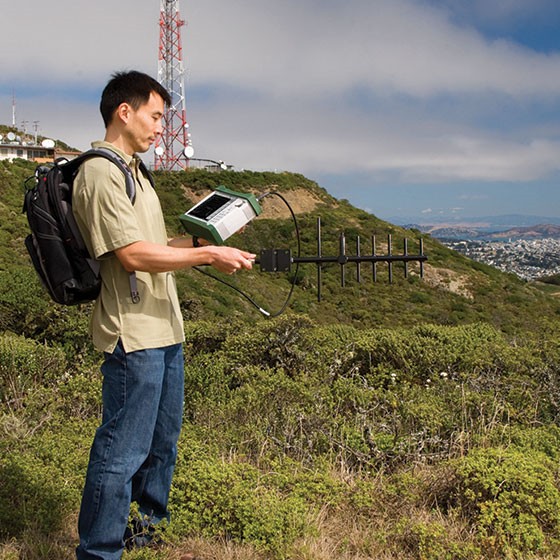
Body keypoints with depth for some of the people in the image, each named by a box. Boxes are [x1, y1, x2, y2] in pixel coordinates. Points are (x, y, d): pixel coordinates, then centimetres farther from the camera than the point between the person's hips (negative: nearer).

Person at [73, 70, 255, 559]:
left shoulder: (131, 171, 18)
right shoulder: (100, 174, -15)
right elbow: (134, 255, -22)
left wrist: (197, 242, 9)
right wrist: (208, 254, -18)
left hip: (163, 328, 11)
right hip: (133, 334, -11)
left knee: (163, 437, 21)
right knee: (123, 450, -3)